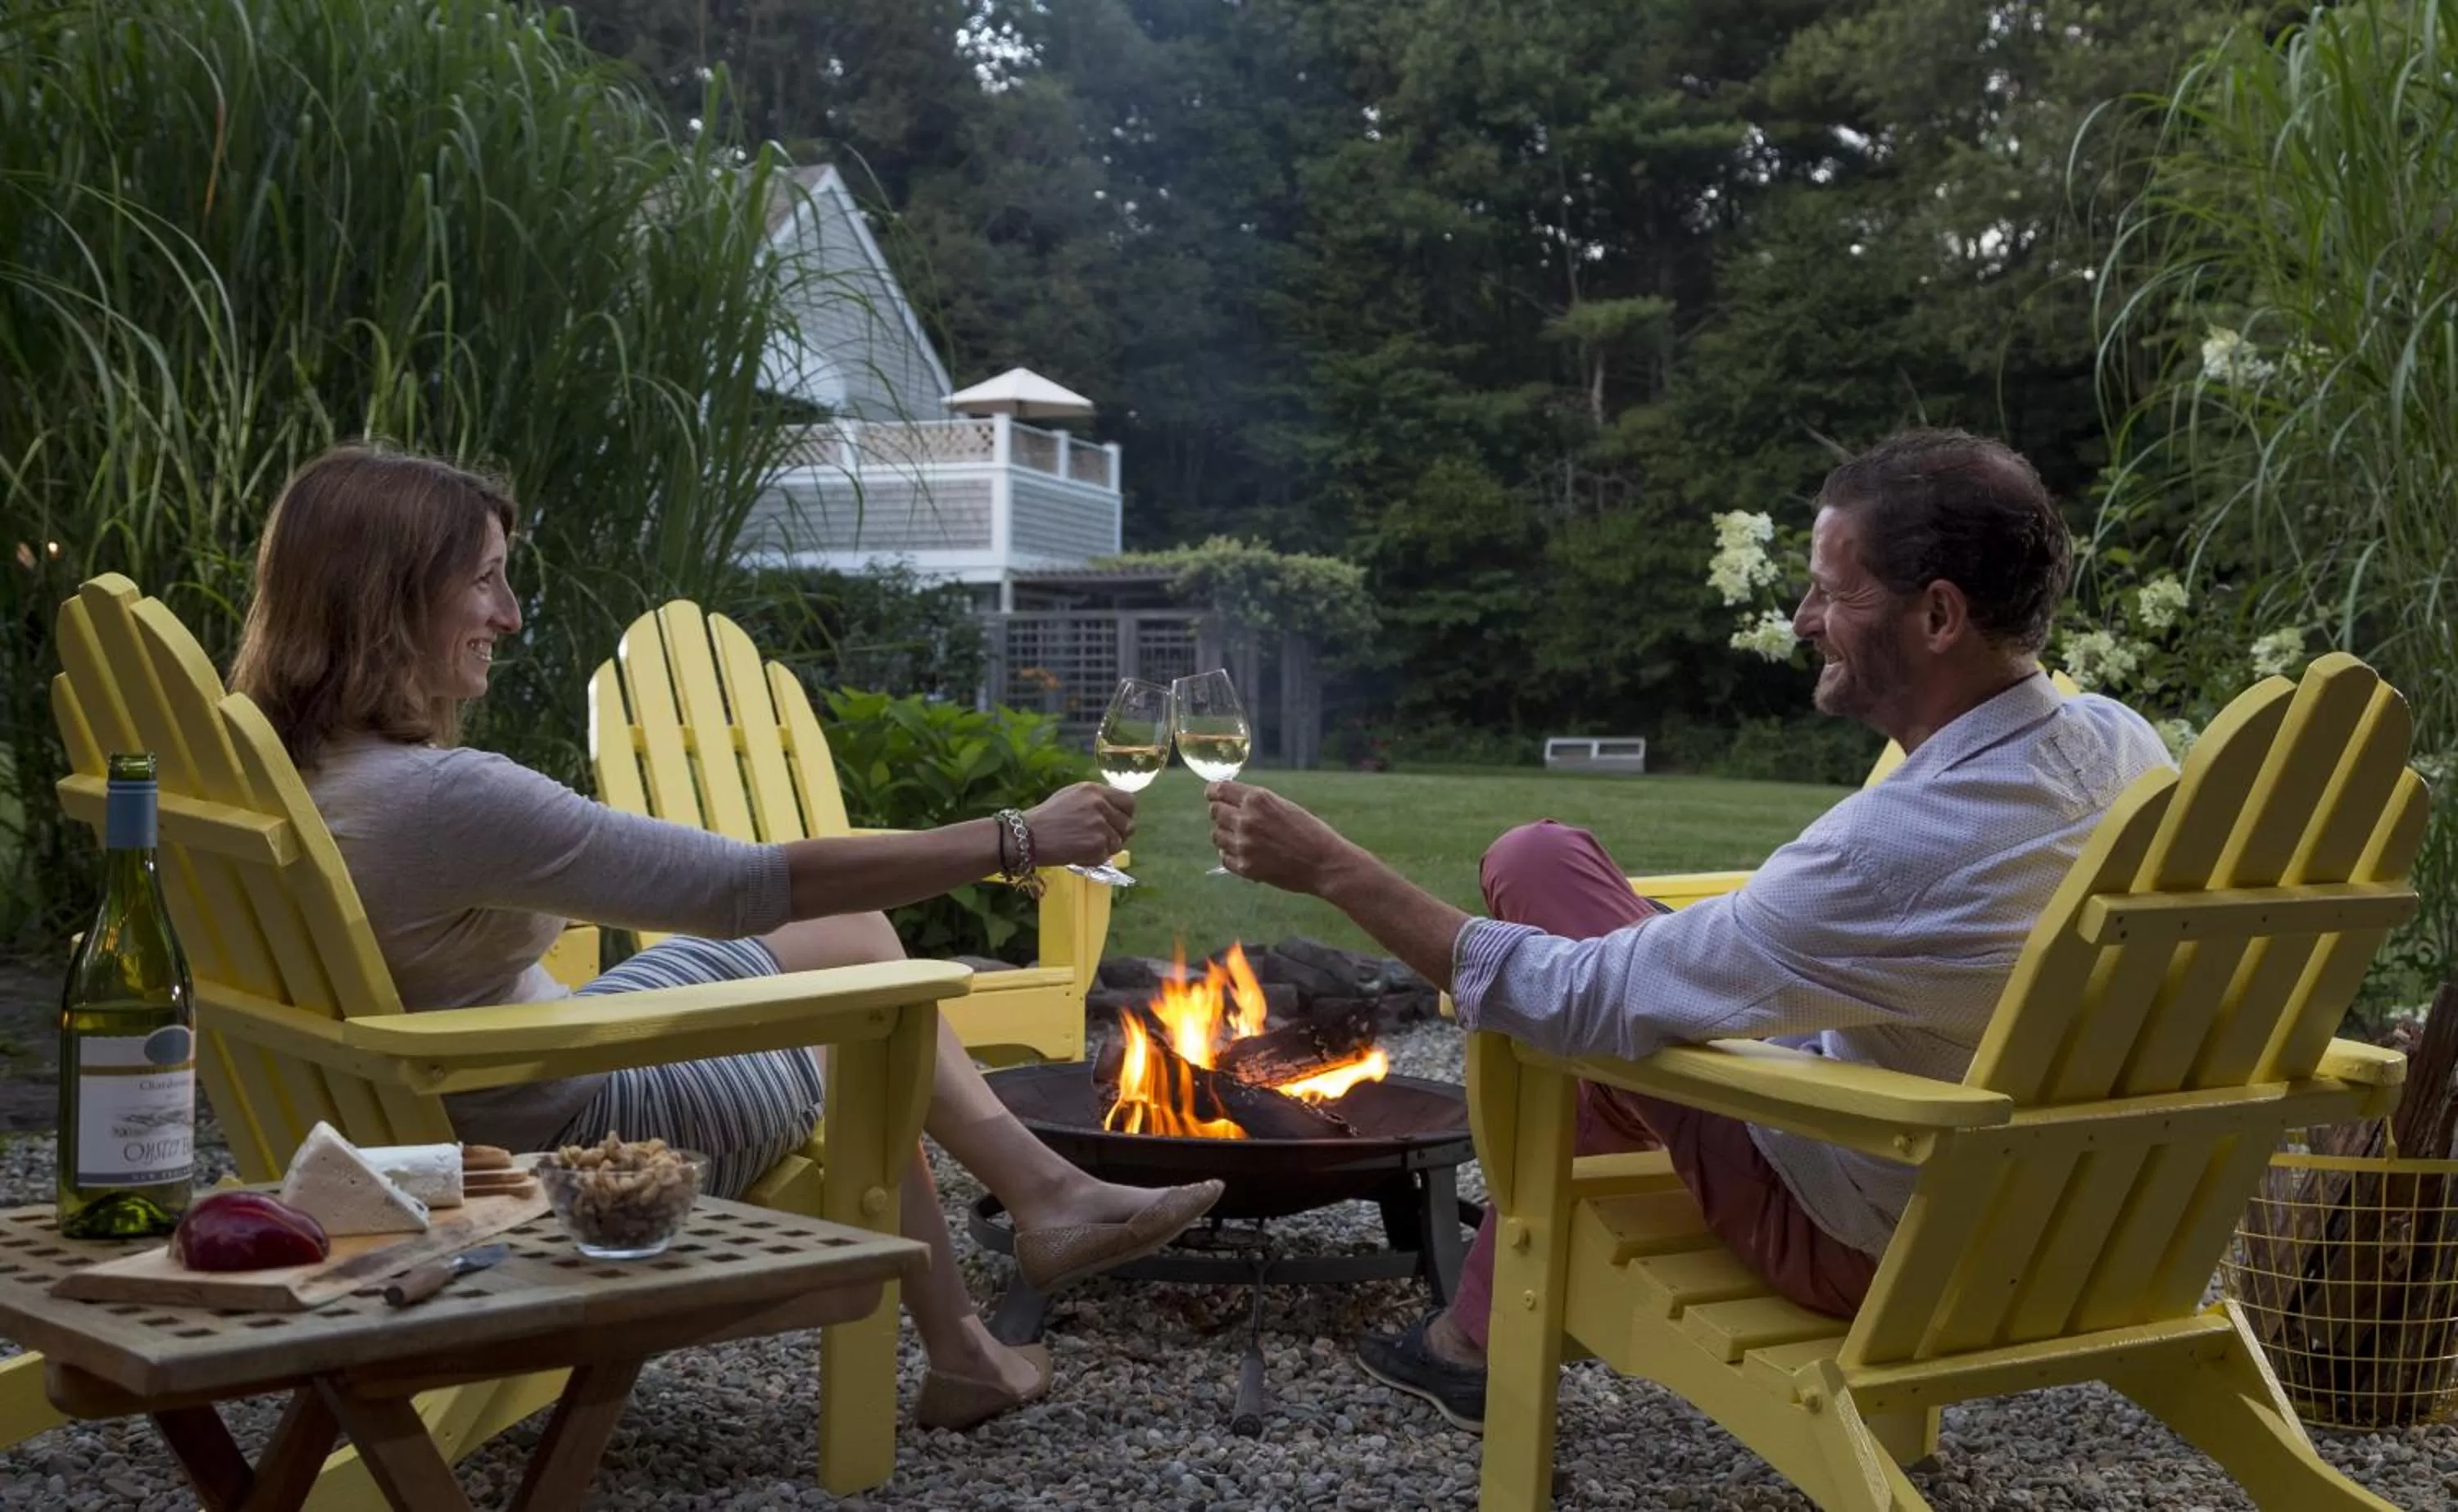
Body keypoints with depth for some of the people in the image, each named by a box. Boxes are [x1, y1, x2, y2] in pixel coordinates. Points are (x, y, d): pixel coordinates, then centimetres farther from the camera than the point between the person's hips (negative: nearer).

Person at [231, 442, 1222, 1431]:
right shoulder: (442, 799, -34)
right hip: (573, 1147, -8)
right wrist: (1018, 840, -25)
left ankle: (1043, 1188, 21)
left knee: (850, 929, 13)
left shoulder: (284, 767, -5)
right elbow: (753, 887, -32)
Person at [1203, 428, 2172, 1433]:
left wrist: (1333, 870, -20)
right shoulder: (2120, 743, -8)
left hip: (1858, 1239, -8)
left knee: (1535, 863, -4)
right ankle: (1485, 1330, 36)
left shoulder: (1905, 841, -34)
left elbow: (1586, 1000, -26)